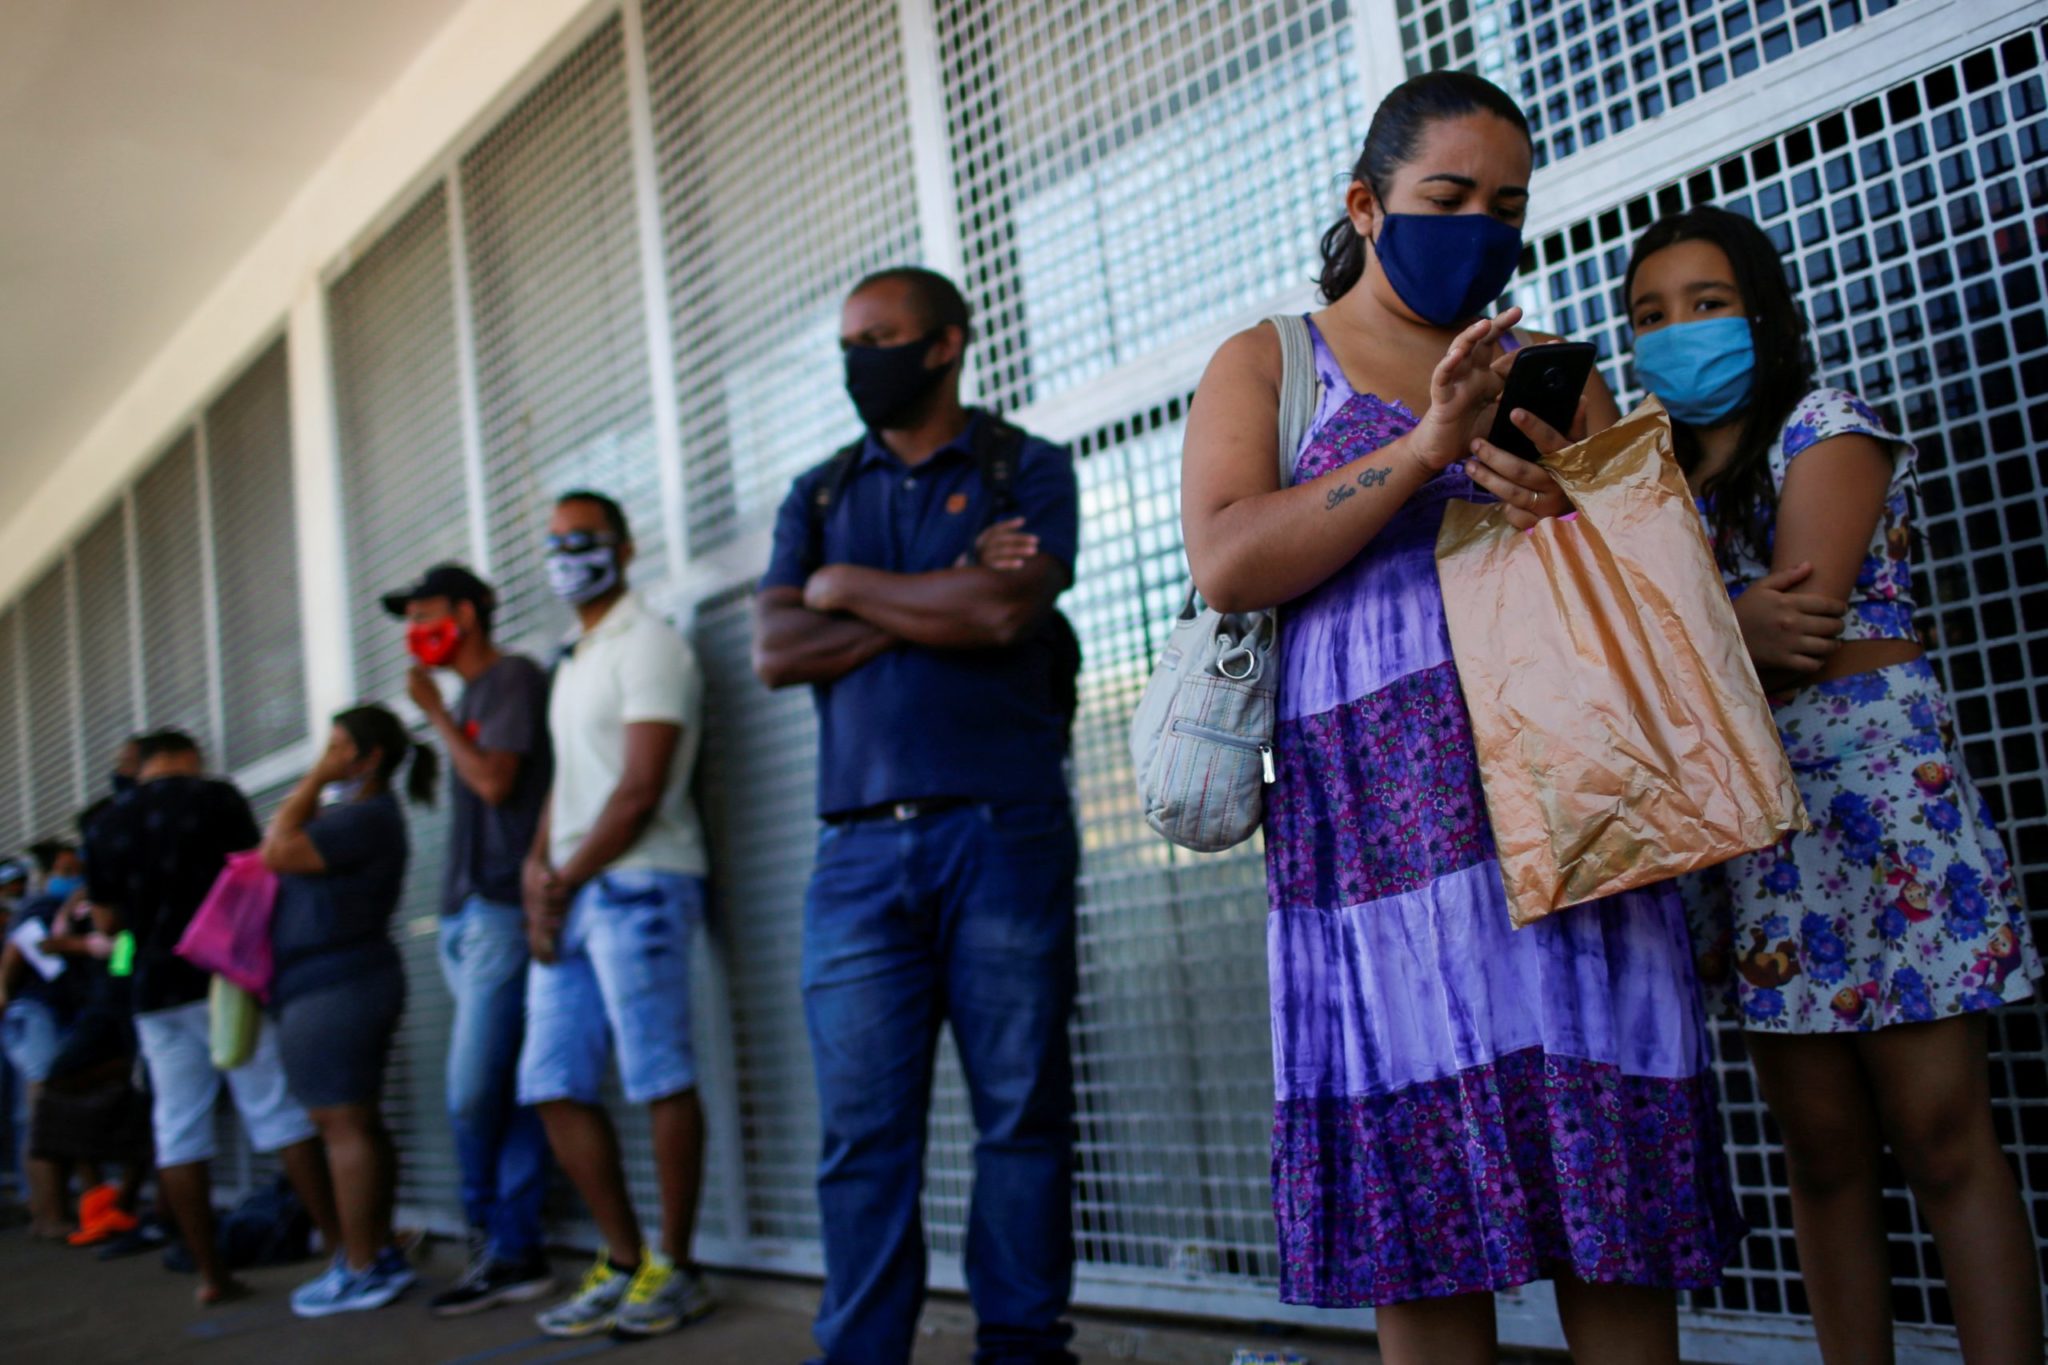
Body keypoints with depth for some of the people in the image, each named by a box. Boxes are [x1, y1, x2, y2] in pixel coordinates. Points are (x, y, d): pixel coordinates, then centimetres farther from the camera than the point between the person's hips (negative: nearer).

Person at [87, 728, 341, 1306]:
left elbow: (110, 918, 14)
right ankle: (340, 1242, 1)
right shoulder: (215, 798, -3)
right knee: (279, 1112, 0)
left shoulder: (104, 828, 8)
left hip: (155, 992, 3)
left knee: (178, 1133, 6)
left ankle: (211, 1274, 7)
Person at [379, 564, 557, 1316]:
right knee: (499, 1090, 5)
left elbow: (495, 781, -14)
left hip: (501, 909, -8)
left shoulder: (515, 678, -4)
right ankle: (512, 1252, 7)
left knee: (474, 1091, -9)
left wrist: (435, 712, -4)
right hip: (465, 914, 8)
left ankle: (500, 1241, 4)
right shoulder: (468, 696, 22)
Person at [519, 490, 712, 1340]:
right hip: (568, 896, 9)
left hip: (636, 886, -9)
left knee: (660, 1081, -5)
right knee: (553, 1086, 7)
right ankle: (625, 1263, 16)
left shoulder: (647, 647, -5)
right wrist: (537, 869, 5)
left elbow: (639, 792, -13)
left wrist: (562, 883, -8)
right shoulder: (573, 663, 23)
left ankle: (675, 1271, 5)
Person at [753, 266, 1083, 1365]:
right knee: (862, 1125, 0)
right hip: (859, 849, 3)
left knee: (1022, 1109, 1)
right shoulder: (818, 496, 18)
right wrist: (945, 599, -3)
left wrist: (848, 588, 1)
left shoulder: (1027, 469, 8)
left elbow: (1005, 611, -11)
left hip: (1003, 832, -2)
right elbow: (775, 652, 3)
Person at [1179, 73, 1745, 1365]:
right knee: (1419, 1191, -3)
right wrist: (1424, 447, -13)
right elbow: (1227, 562, -6)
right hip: (1387, 813, -3)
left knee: (1611, 1161, 0)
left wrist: (1575, 506, -6)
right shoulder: (1271, 362, 11)